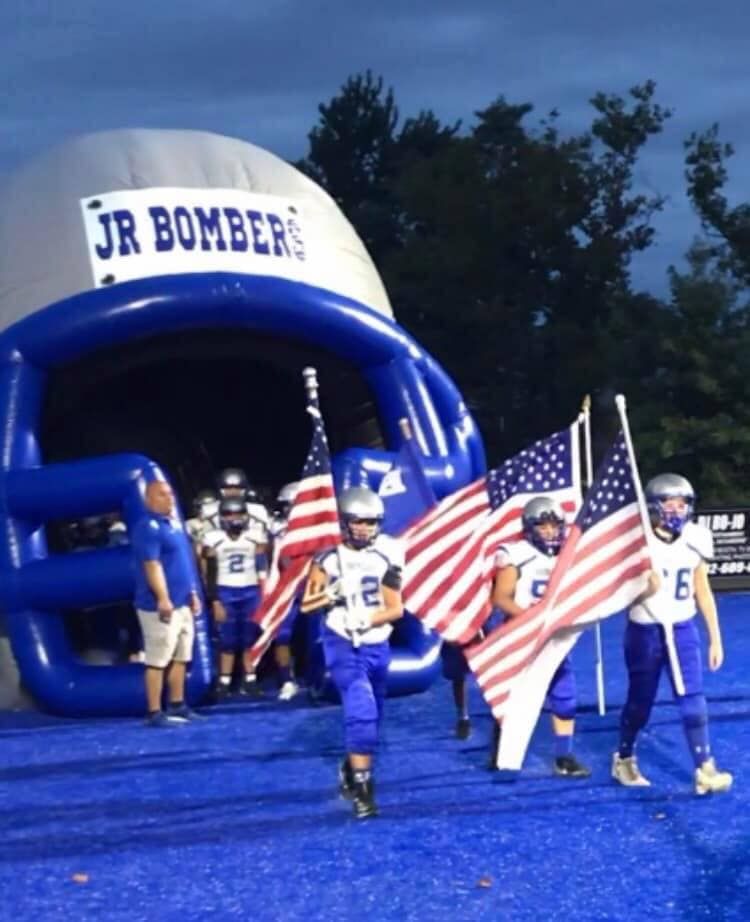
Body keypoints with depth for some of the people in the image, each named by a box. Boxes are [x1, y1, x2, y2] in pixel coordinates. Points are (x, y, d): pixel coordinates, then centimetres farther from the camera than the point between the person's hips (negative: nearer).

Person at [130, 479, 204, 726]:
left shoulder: (175, 523, 16)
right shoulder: (148, 527, -15)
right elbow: (152, 566, -22)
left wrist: (192, 593, 22)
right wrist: (163, 599, -27)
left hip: (182, 603, 10)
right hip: (160, 605, -10)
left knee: (180, 658, 16)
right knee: (158, 660, -7)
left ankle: (178, 706, 25)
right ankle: (155, 713, -5)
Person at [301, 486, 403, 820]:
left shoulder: (384, 563, 6)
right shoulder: (328, 561, -1)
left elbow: (396, 609, 3)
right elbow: (306, 604, 1)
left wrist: (368, 620, -14)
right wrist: (330, 595, -18)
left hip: (377, 648, 4)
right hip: (344, 646, -4)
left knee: (370, 717, 14)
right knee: (362, 712, -21)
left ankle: (350, 769, 37)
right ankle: (360, 785, -19)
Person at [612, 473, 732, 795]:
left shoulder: (695, 540, -1)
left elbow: (703, 591, 8)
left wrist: (715, 637, 9)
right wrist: (644, 589, -31)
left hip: (683, 630, 3)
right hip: (644, 631, -3)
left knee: (693, 699, -7)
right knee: (640, 701, 9)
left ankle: (704, 770, -6)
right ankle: (624, 760, 30)